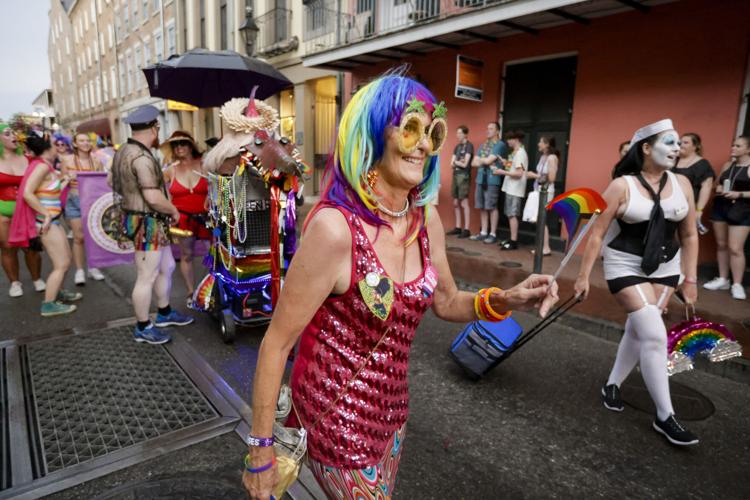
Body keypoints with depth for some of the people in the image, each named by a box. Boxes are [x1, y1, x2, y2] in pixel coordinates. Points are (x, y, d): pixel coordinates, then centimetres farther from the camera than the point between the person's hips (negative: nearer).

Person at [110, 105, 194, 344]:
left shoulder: (123, 151, 9)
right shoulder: (141, 157, -22)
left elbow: (112, 180, 22)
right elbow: (154, 197, -28)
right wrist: (174, 211, -11)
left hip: (148, 222, 10)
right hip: (147, 223, -10)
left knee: (167, 267, 21)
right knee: (147, 277, 1)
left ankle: (164, 313, 36)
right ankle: (143, 328, 14)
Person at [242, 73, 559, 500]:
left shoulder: (425, 219, -6)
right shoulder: (335, 227, -27)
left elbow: (446, 302, 8)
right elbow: (277, 343, -19)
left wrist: (505, 298, -11)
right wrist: (261, 449, -12)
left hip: (392, 408, 7)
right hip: (337, 416, -6)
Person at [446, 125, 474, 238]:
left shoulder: (469, 146, -5)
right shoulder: (457, 146, 17)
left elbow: (465, 164, -10)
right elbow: (452, 164, 11)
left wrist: (456, 162, 4)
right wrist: (459, 162, -6)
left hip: (464, 176, -7)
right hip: (455, 175, 7)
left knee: (464, 203, -8)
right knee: (456, 203, 8)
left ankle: (466, 229, -6)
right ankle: (458, 227, 14)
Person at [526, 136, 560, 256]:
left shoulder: (552, 158, -11)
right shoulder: (543, 157, 12)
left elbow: (551, 178, -16)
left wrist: (535, 176, -12)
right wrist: (533, 175, 0)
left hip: (546, 192, -8)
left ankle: (546, 248, -1)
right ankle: (542, 246, 12)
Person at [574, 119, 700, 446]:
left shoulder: (682, 185, 1)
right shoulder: (622, 186, -13)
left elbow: (689, 236, 8)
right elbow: (597, 233, -12)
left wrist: (691, 278, 6)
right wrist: (584, 276, -13)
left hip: (665, 267, 5)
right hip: (626, 267, -5)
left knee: (638, 332, 11)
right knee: (655, 336, -10)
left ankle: (612, 385, 33)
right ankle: (664, 417, 2)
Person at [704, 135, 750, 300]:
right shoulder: (727, 165, 11)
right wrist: (718, 188, 2)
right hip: (720, 207, 6)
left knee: (735, 248, -8)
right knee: (721, 245, 9)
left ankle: (737, 284, 0)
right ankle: (723, 279, 19)